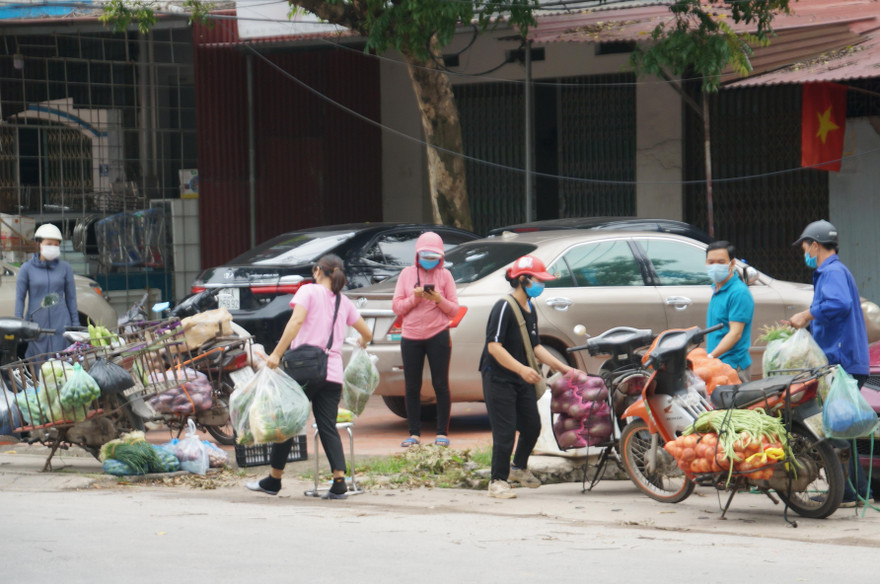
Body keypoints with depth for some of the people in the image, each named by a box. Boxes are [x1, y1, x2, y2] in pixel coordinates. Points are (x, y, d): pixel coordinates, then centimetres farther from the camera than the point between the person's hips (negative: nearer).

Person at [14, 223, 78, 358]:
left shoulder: (65, 268, 8)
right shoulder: (27, 268, 3)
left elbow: (71, 298, 12)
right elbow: (19, 298, 4)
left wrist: (75, 325, 9)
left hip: (61, 324, 1)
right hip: (36, 323, -1)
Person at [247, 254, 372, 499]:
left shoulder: (309, 291, 0)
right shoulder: (344, 302, 15)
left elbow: (296, 321, -16)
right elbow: (367, 333, 23)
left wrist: (277, 354, -19)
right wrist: (362, 343, 47)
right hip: (332, 373, 5)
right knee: (328, 427, 4)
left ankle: (274, 479, 16)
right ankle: (339, 481, -10)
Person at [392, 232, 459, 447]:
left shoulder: (444, 275, 4)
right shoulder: (407, 274, 7)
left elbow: (454, 309, 3)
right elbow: (396, 307, 3)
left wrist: (439, 300, -15)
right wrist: (414, 298, -13)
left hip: (438, 336, -2)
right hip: (411, 336, 2)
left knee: (440, 385, -1)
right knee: (412, 387, 3)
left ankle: (442, 433, 4)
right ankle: (414, 433, 9)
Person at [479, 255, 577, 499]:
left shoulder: (530, 311, 12)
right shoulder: (504, 307, -16)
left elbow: (535, 346, 18)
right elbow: (494, 346, -22)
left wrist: (562, 367, 11)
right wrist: (521, 369, -30)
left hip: (522, 379, 8)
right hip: (499, 378, -8)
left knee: (532, 426, 12)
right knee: (505, 431, -8)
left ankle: (519, 468, 36)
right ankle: (498, 481, 3)